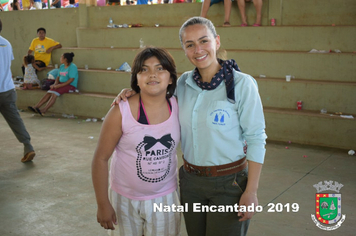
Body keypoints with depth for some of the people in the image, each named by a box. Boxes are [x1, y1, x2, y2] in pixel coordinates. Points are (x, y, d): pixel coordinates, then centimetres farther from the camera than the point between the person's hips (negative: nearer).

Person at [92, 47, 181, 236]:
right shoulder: (121, 112, -18)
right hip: (126, 199, -2)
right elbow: (101, 159, -11)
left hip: (165, 198, 2)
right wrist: (103, 204, -9)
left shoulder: (178, 106, -9)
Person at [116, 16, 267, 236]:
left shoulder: (242, 84, -14)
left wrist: (251, 191, -14)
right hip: (190, 180, 5)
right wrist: (132, 92, -3)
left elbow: (256, 139, -12)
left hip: (228, 183, -5)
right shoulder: (184, 82, 0)